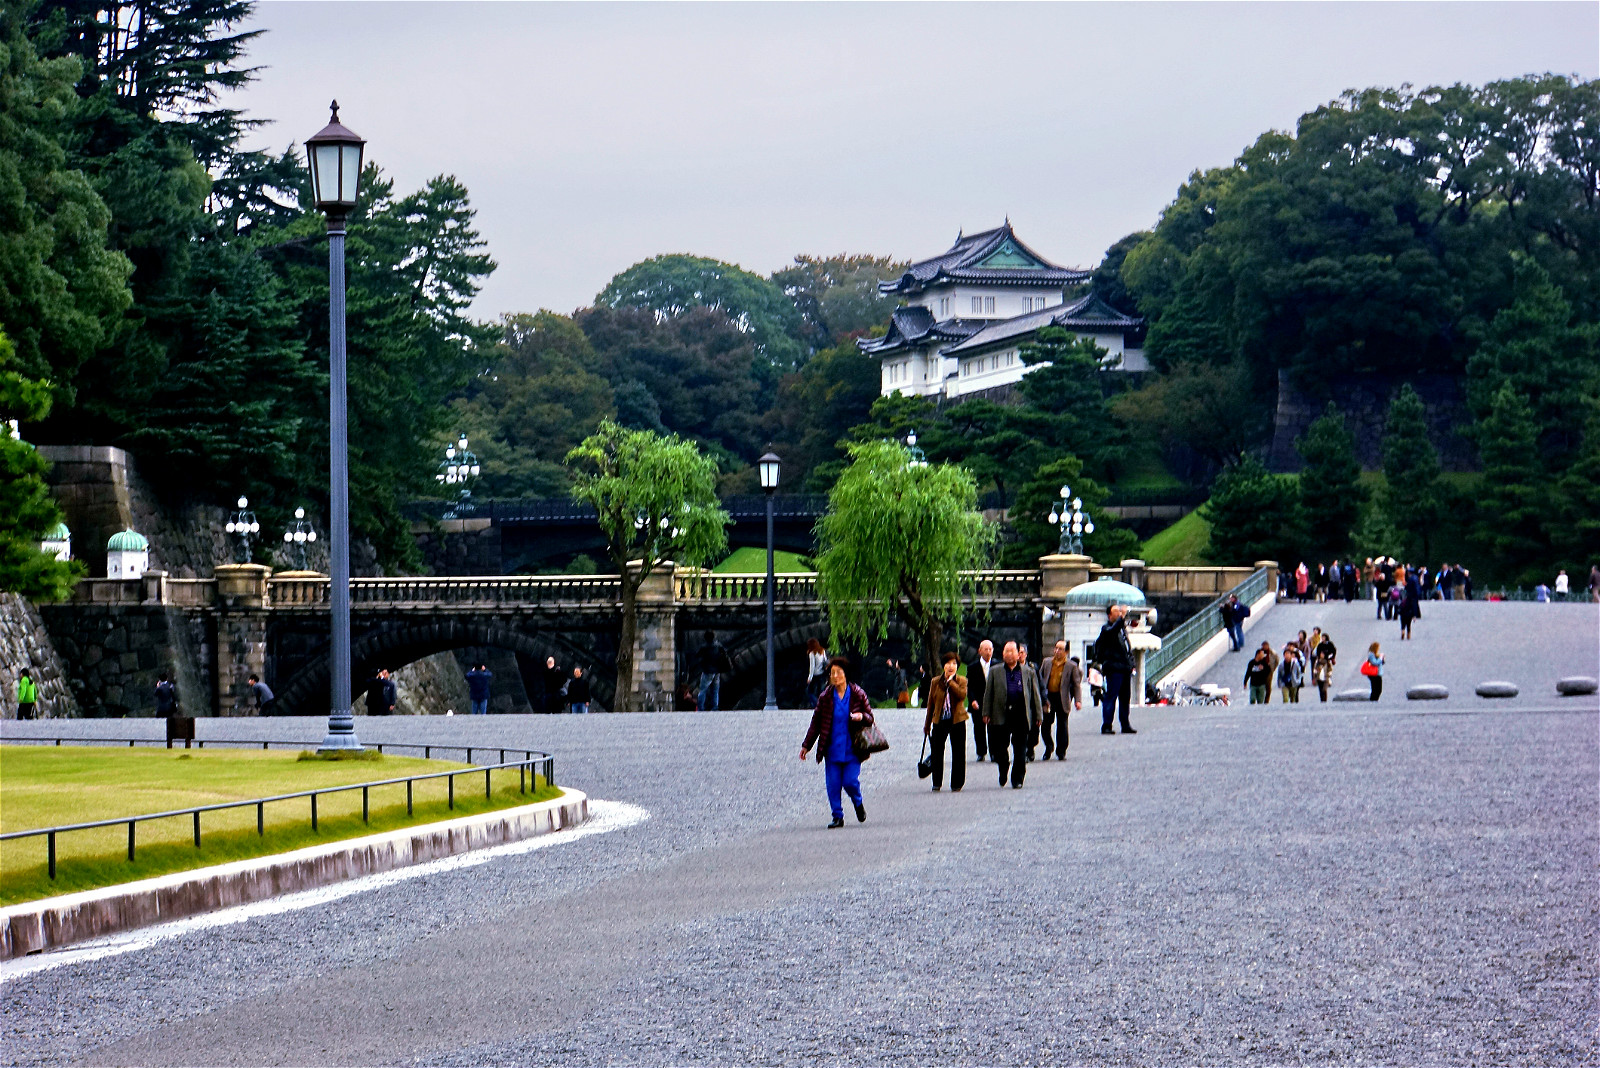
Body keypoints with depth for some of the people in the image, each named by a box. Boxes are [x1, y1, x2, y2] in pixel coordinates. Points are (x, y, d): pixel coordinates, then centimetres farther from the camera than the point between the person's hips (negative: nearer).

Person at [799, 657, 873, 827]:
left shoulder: (858, 694, -1)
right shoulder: (826, 697, 3)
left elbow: (870, 717, 6)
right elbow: (816, 722, 10)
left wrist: (862, 716, -19)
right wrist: (806, 746, 10)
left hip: (852, 749, -2)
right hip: (832, 749, 2)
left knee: (850, 781, -7)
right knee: (833, 784, -2)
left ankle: (858, 804, 25)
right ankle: (837, 817, 10)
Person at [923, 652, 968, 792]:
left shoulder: (961, 681, 2)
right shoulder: (935, 682, 5)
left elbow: (962, 695, -19)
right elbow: (931, 704, 9)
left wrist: (950, 681, -16)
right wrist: (927, 724, 11)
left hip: (957, 721, -1)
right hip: (940, 721, 1)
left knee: (958, 753, 2)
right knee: (937, 752, 2)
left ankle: (957, 783, 11)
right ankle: (937, 783, 12)